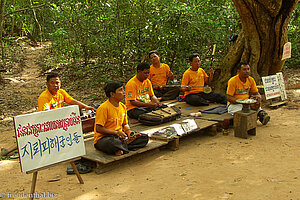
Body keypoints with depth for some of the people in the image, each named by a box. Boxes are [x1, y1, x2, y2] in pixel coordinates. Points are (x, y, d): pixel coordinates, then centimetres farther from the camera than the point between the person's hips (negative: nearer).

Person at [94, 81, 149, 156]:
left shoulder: (123, 107, 9)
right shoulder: (103, 108, -15)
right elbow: (98, 129, -18)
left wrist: (128, 131, -2)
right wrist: (116, 133, -21)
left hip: (120, 136, 8)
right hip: (103, 138, -8)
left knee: (145, 137, -6)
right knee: (112, 143, -44)